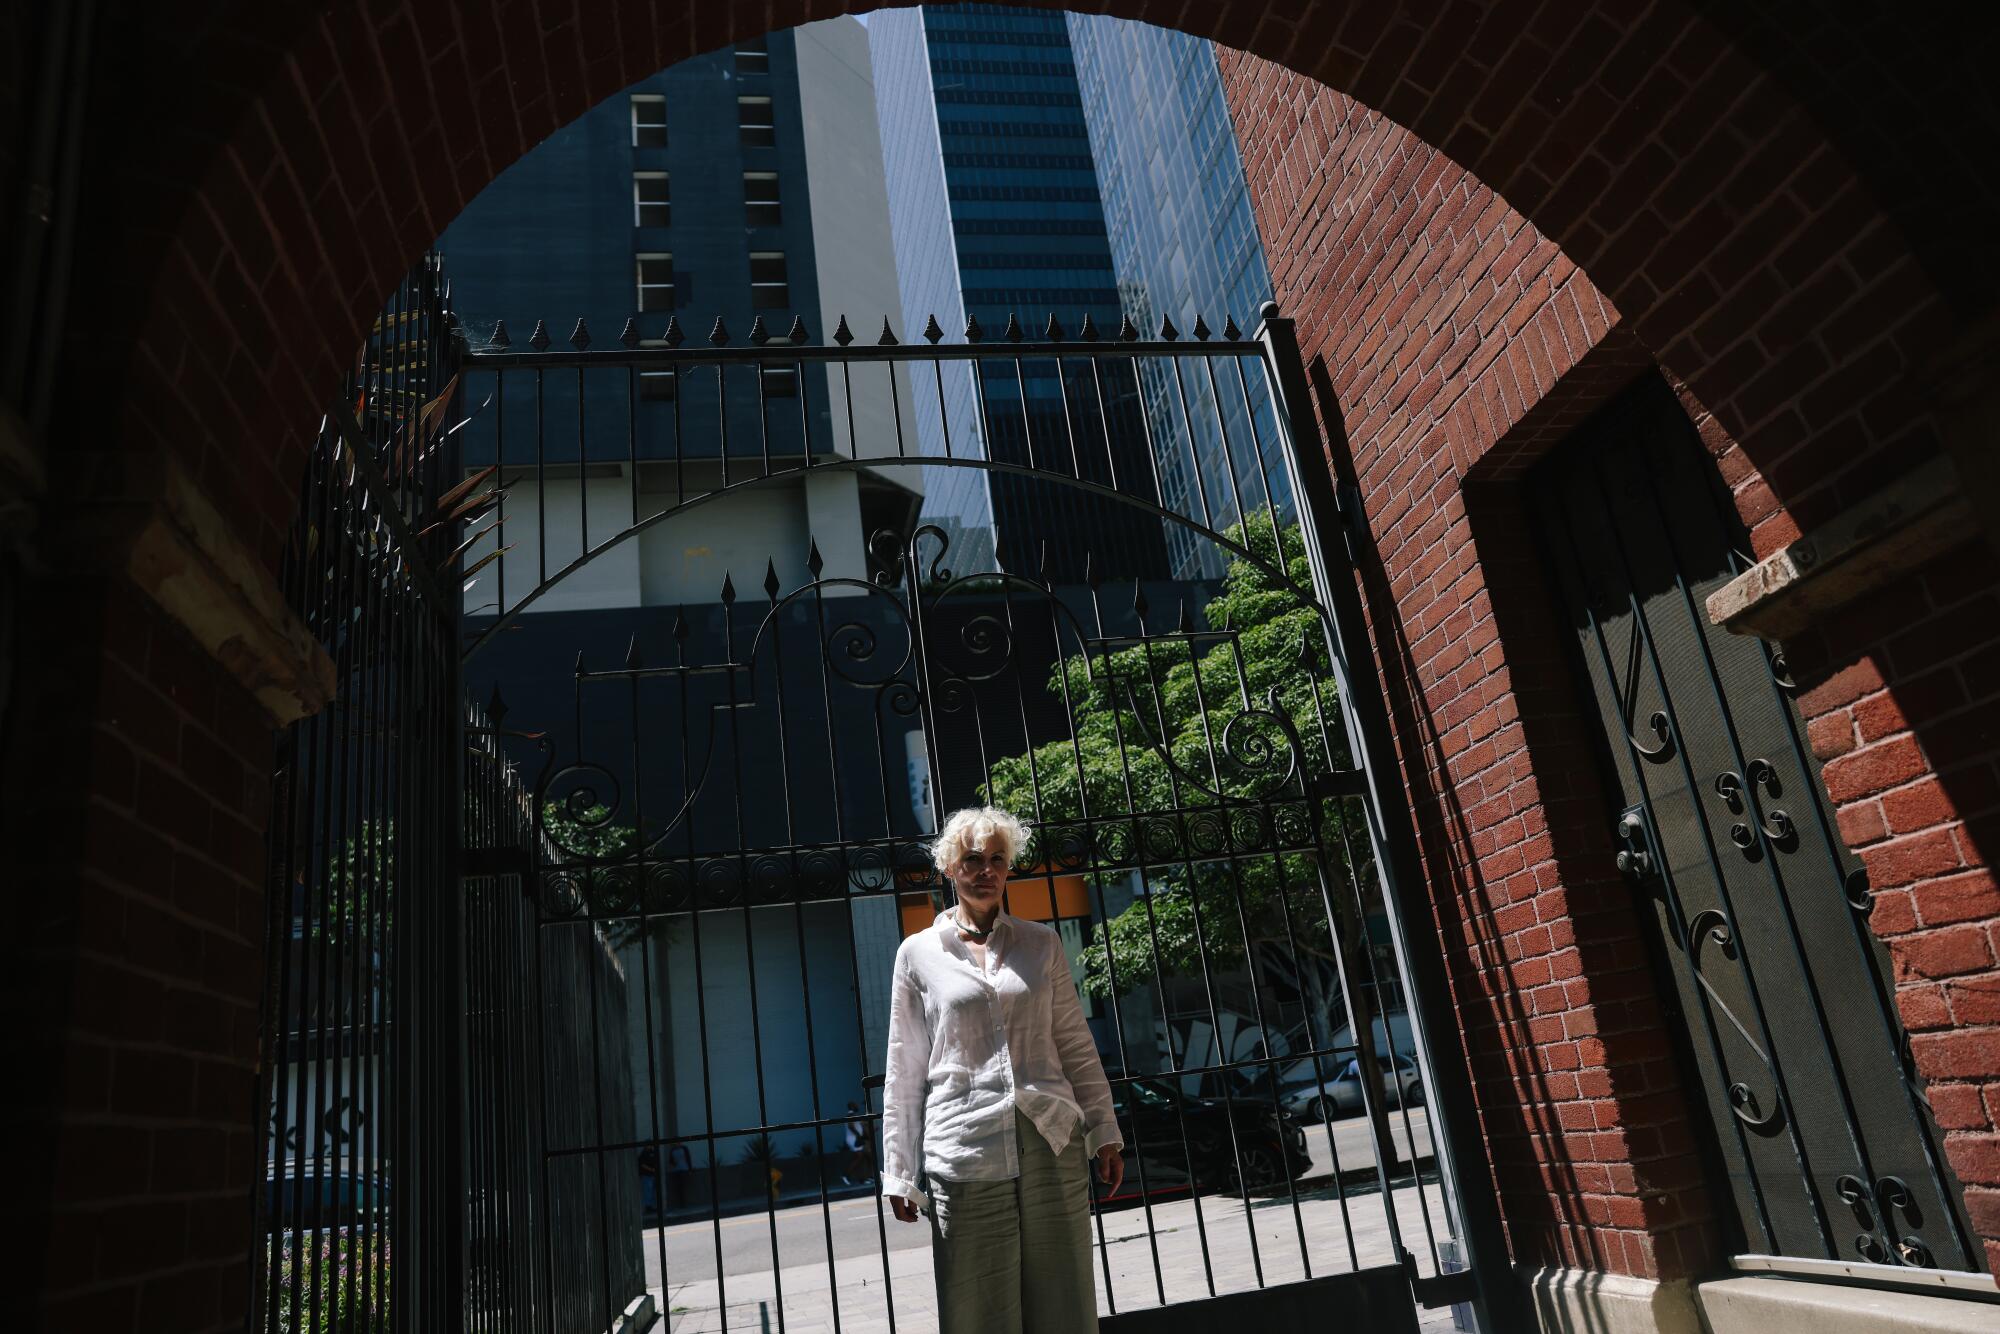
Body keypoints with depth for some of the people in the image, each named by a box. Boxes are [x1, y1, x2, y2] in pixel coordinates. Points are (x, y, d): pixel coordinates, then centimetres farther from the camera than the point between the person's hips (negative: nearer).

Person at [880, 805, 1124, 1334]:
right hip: (966, 1153, -2)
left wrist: (1104, 1132, 9)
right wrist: (899, 1173, 5)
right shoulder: (918, 954, 5)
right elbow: (903, 1072, 7)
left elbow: (1076, 1045, 13)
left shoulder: (1041, 943, 10)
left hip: (1052, 1142, 2)